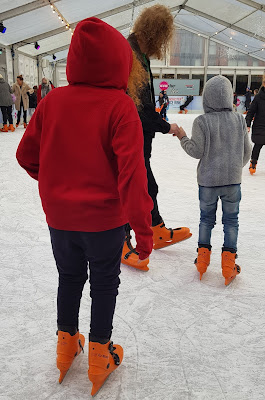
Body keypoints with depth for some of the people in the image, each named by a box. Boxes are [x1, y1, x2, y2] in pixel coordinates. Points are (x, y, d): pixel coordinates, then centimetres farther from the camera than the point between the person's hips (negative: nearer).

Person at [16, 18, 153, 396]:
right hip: (104, 219, -3)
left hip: (59, 217, 4)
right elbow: (132, 174, -23)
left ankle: (67, 346, 42)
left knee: (69, 278, 23)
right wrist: (143, 229, -16)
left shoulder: (52, 101, -6)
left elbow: (26, 155, 2)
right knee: (104, 284, 16)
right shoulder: (120, 106, -17)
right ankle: (99, 358, 33)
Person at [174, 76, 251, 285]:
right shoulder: (239, 119, -3)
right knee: (231, 220, 10)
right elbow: (246, 151, 4)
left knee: (206, 218, 15)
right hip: (233, 180, 1)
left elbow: (197, 151, -11)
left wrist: (183, 138, 6)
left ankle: (203, 256, 23)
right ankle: (228, 263, 12)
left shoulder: (202, 121, -12)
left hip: (208, 180, -1)